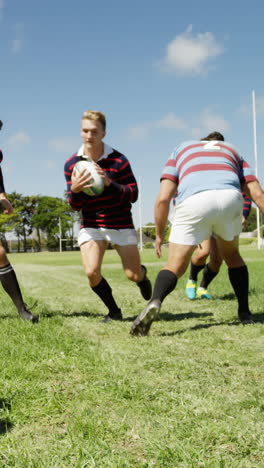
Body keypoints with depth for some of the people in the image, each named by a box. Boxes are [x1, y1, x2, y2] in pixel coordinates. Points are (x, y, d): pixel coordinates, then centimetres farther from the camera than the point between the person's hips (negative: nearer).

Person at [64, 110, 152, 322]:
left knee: (133, 275, -1)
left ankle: (143, 274, 41)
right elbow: (75, 205, -2)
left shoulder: (118, 160, -11)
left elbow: (133, 194, -11)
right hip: (91, 225, 2)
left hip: (121, 224, -1)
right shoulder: (72, 165, -3)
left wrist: (110, 184, -28)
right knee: (92, 272, -17)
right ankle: (114, 311, 10)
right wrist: (75, 190, -25)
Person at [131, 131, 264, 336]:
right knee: (232, 255, 28)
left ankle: (155, 302, -20)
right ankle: (245, 312, 27)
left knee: (176, 265, 6)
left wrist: (159, 235, 28)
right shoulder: (233, 150, 37)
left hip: (194, 200, -1)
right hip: (230, 196, 2)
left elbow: (163, 198, 19)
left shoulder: (181, 148, 33)